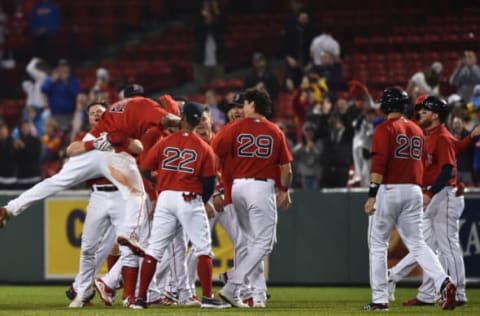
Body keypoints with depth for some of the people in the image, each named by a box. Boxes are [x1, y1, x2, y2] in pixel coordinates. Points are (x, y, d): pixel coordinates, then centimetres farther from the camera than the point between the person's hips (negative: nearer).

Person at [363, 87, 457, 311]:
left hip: (388, 190, -6)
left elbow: (379, 163, -16)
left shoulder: (385, 129, -6)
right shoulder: (417, 130, 15)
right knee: (417, 243, 5)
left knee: (377, 244, 4)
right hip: (414, 191, 6)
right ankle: (444, 282, -17)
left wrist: (372, 195, -18)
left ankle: (379, 299, 3)